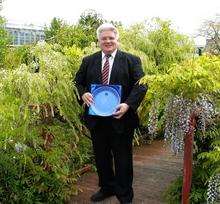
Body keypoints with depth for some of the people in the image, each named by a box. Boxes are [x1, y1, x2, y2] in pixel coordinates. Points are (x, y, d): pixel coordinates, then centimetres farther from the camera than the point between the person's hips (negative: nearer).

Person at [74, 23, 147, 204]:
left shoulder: (132, 60, -2)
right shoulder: (88, 61, 8)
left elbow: (141, 85, -8)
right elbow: (78, 82, 12)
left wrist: (128, 104, -21)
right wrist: (83, 94, -10)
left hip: (120, 118, -3)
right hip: (96, 119, 4)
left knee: (123, 158, 10)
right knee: (101, 156, 17)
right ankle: (106, 187, 38)